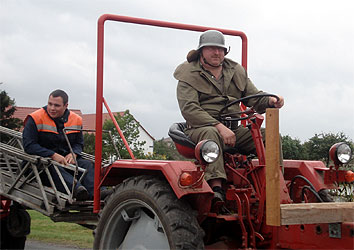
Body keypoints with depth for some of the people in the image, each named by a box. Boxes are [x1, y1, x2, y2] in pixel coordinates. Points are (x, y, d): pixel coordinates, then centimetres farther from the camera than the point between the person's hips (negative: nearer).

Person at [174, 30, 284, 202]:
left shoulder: (236, 72, 20)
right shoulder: (189, 76, 1)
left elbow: (254, 97, 16)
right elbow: (189, 109, -12)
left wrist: (270, 101, -11)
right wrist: (219, 126, -25)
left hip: (233, 130, 5)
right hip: (200, 128, -5)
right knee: (211, 134, -41)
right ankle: (216, 188, -50)